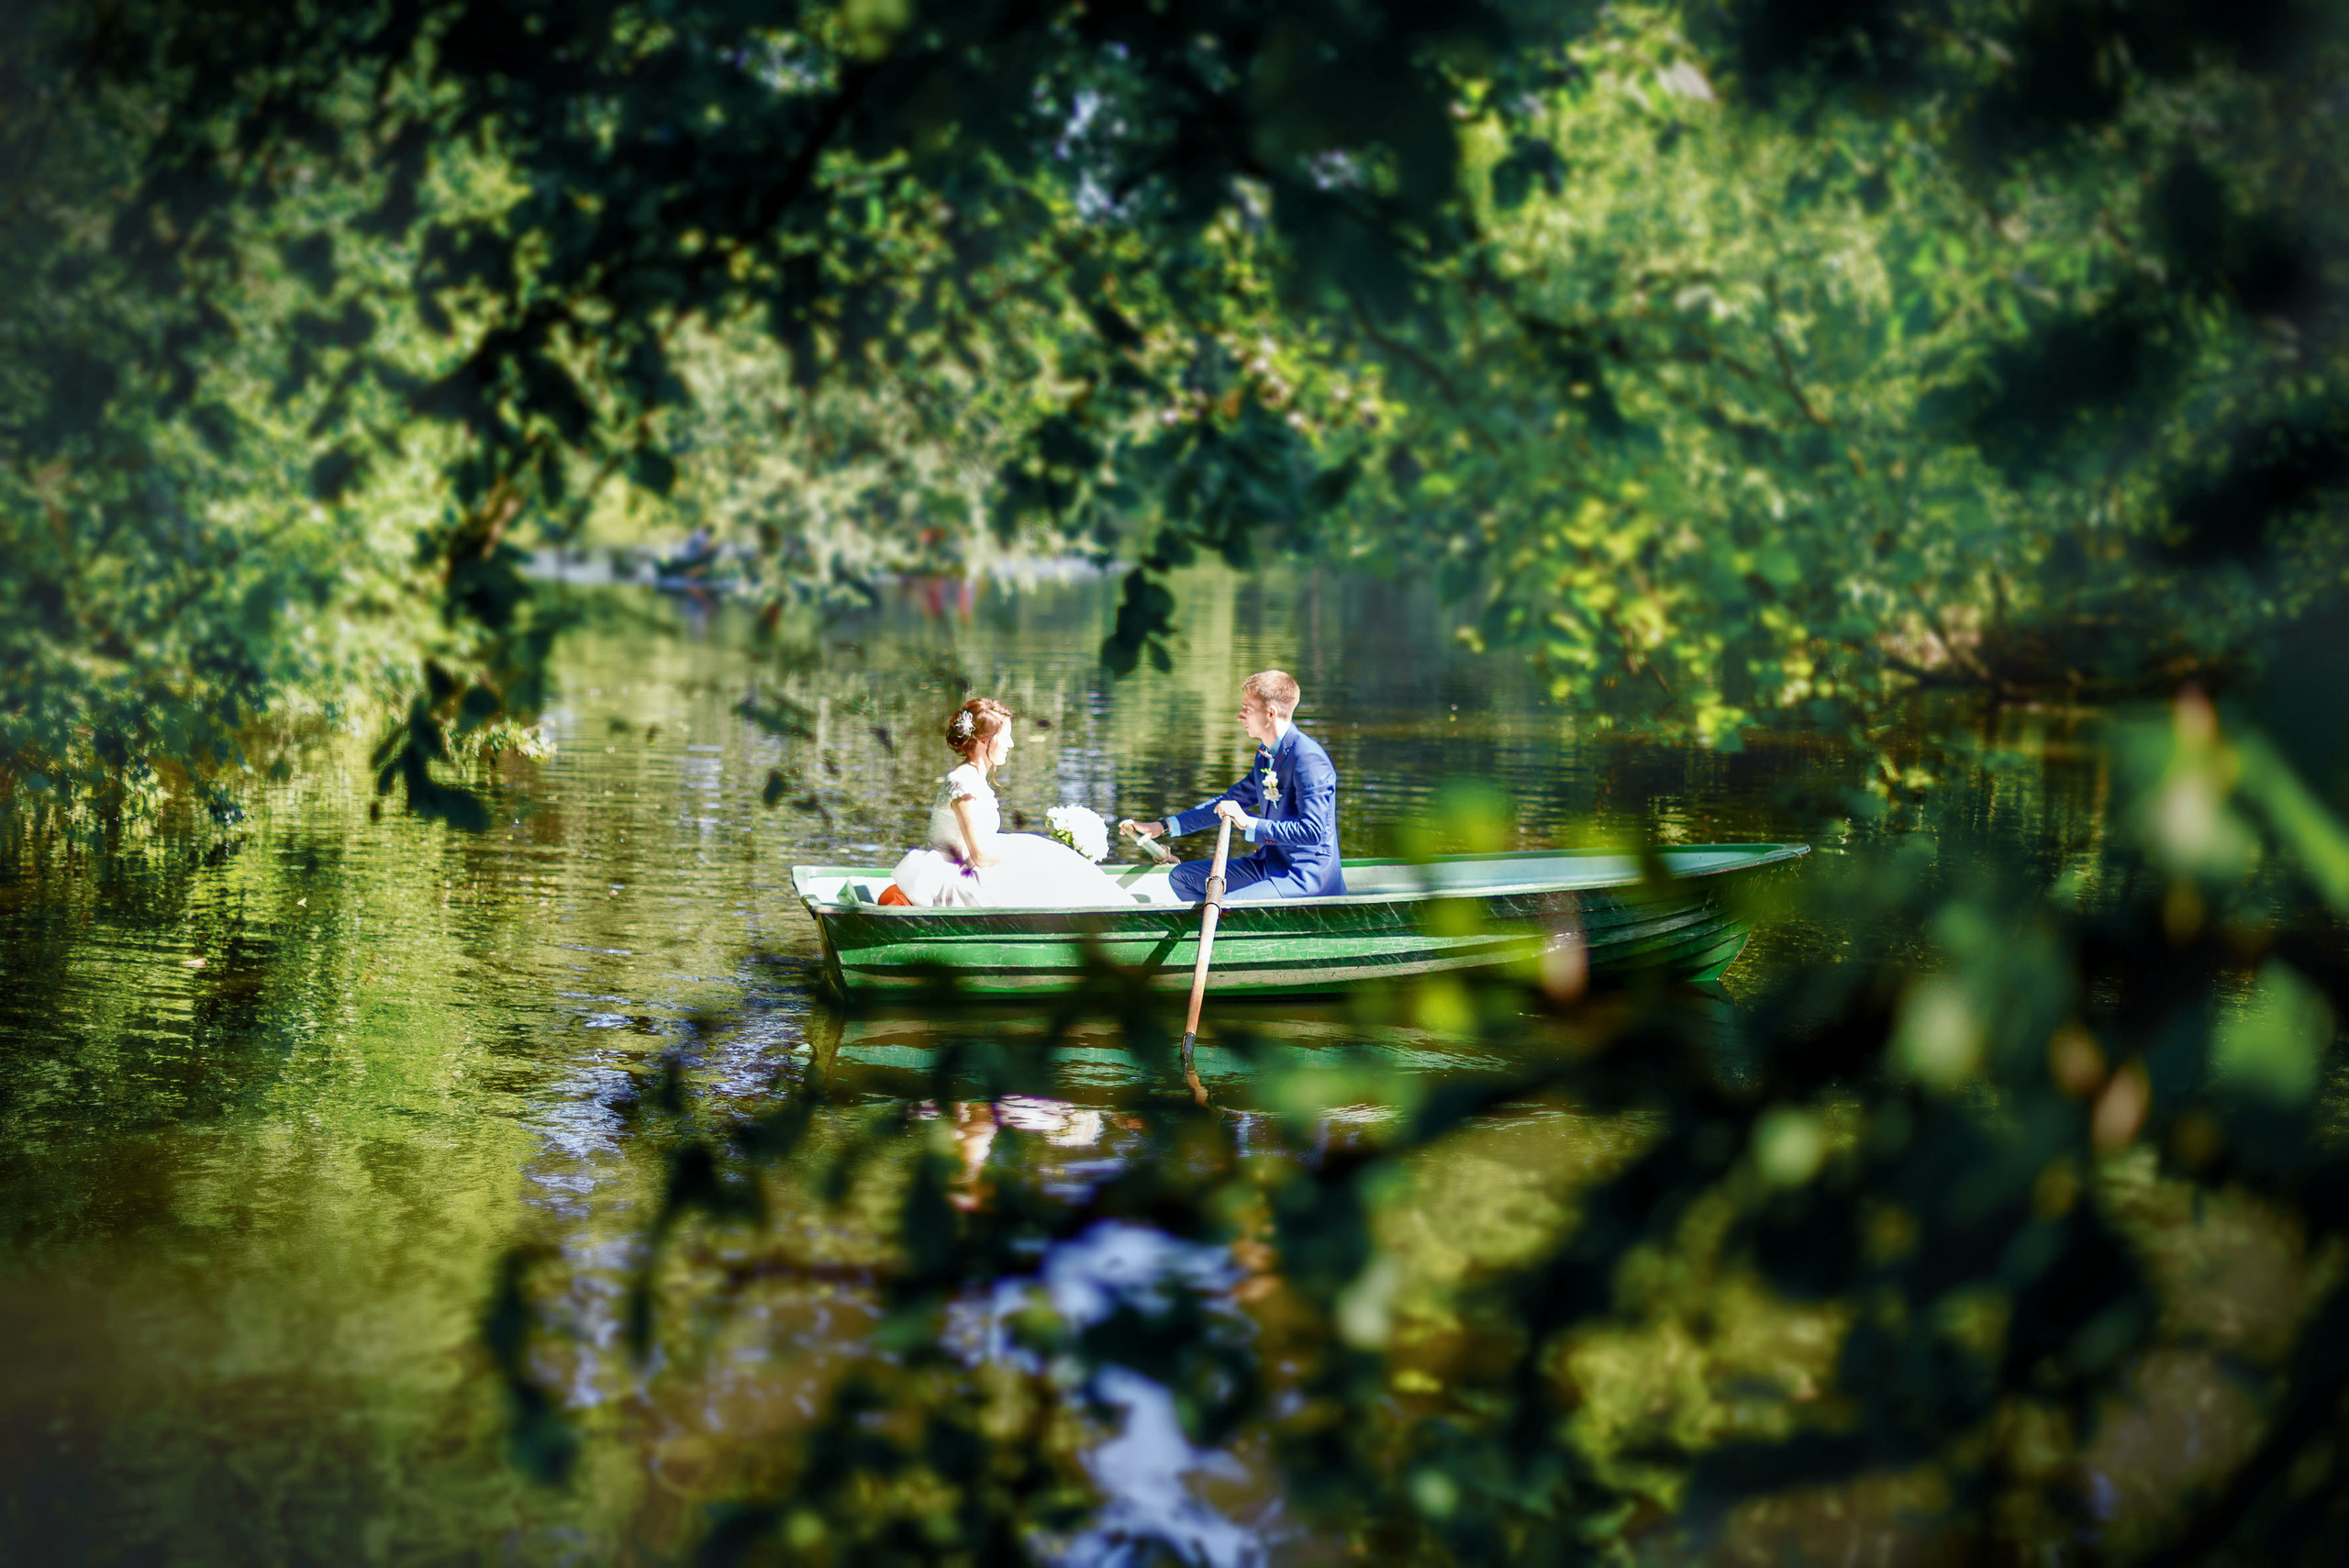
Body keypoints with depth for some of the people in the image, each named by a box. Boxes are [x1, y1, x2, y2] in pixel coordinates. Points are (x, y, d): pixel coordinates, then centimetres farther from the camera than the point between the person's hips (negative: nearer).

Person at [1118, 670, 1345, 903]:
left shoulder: (1308, 758, -19)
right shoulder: (1266, 755, 12)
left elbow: (1313, 831, -26)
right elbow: (1229, 803, 23)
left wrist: (1248, 824, -24)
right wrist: (1163, 827, 21)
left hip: (1307, 877, -10)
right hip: (1271, 864, 10)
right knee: (1182, 877, 11)